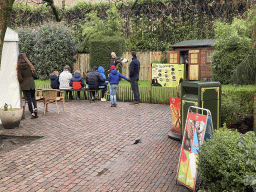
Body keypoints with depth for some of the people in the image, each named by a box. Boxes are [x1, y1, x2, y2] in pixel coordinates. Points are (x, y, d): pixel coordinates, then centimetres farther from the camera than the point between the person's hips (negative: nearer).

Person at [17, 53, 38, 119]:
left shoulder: (19, 67, -9)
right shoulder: (30, 65, -3)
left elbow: (19, 78, -14)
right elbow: (35, 75, -1)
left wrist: (21, 82, 8)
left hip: (24, 85, -2)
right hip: (32, 84, 2)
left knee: (29, 99, 5)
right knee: (33, 97, 22)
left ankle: (33, 113, 5)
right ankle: (35, 107, -1)